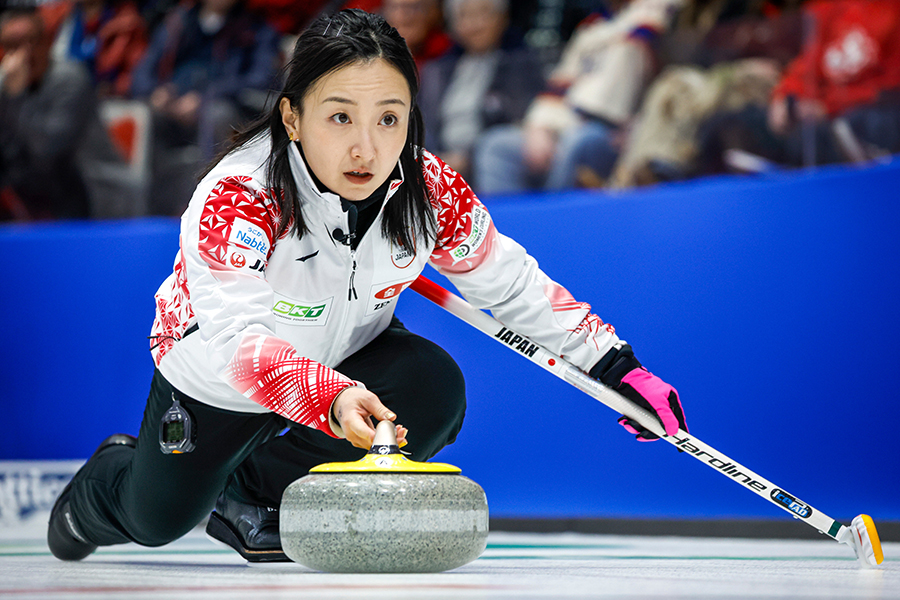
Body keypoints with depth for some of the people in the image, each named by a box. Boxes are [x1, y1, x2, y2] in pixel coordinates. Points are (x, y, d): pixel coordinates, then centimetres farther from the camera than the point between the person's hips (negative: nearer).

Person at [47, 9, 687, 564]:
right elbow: (236, 339, -51)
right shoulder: (233, 200, -38)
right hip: (215, 378, -3)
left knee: (435, 392, -26)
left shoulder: (432, 192, -24)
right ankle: (114, 476, 50)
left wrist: (617, 367, -14)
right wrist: (329, 397, -69)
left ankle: (259, 497, -1)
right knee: (157, 521, 8)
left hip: (349, 352, 3)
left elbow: (513, 284, -9)